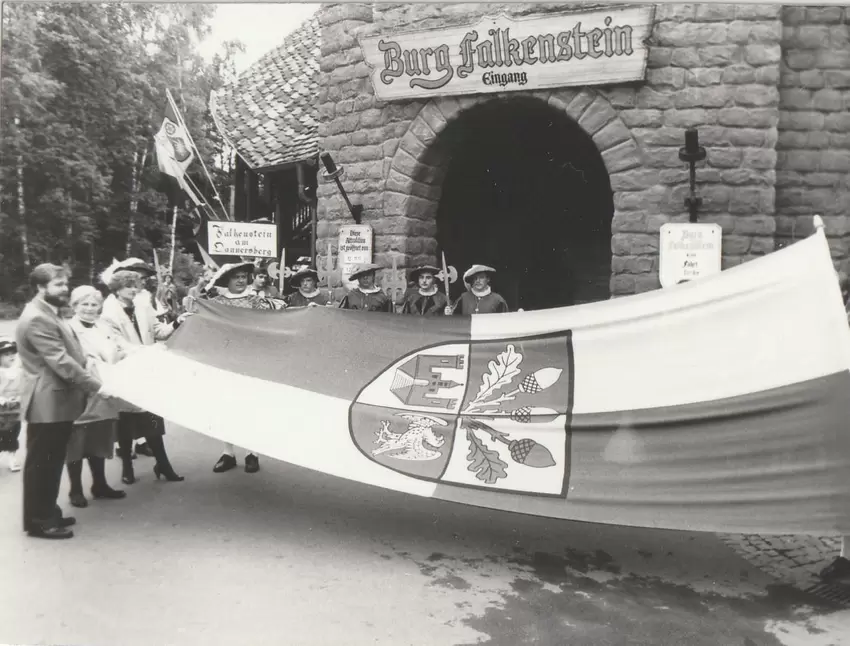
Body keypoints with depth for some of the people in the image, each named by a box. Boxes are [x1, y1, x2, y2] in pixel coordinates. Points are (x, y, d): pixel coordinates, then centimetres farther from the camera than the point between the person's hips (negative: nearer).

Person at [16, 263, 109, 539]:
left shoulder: (49, 314, 15)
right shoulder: (37, 319, -20)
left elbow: (69, 355, 21)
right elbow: (61, 362, -25)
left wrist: (91, 380, 13)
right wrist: (95, 386, -22)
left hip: (58, 401, 10)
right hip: (47, 403, -10)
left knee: (53, 462, 18)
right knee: (40, 463, 2)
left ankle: (48, 513, 29)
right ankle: (37, 521, 12)